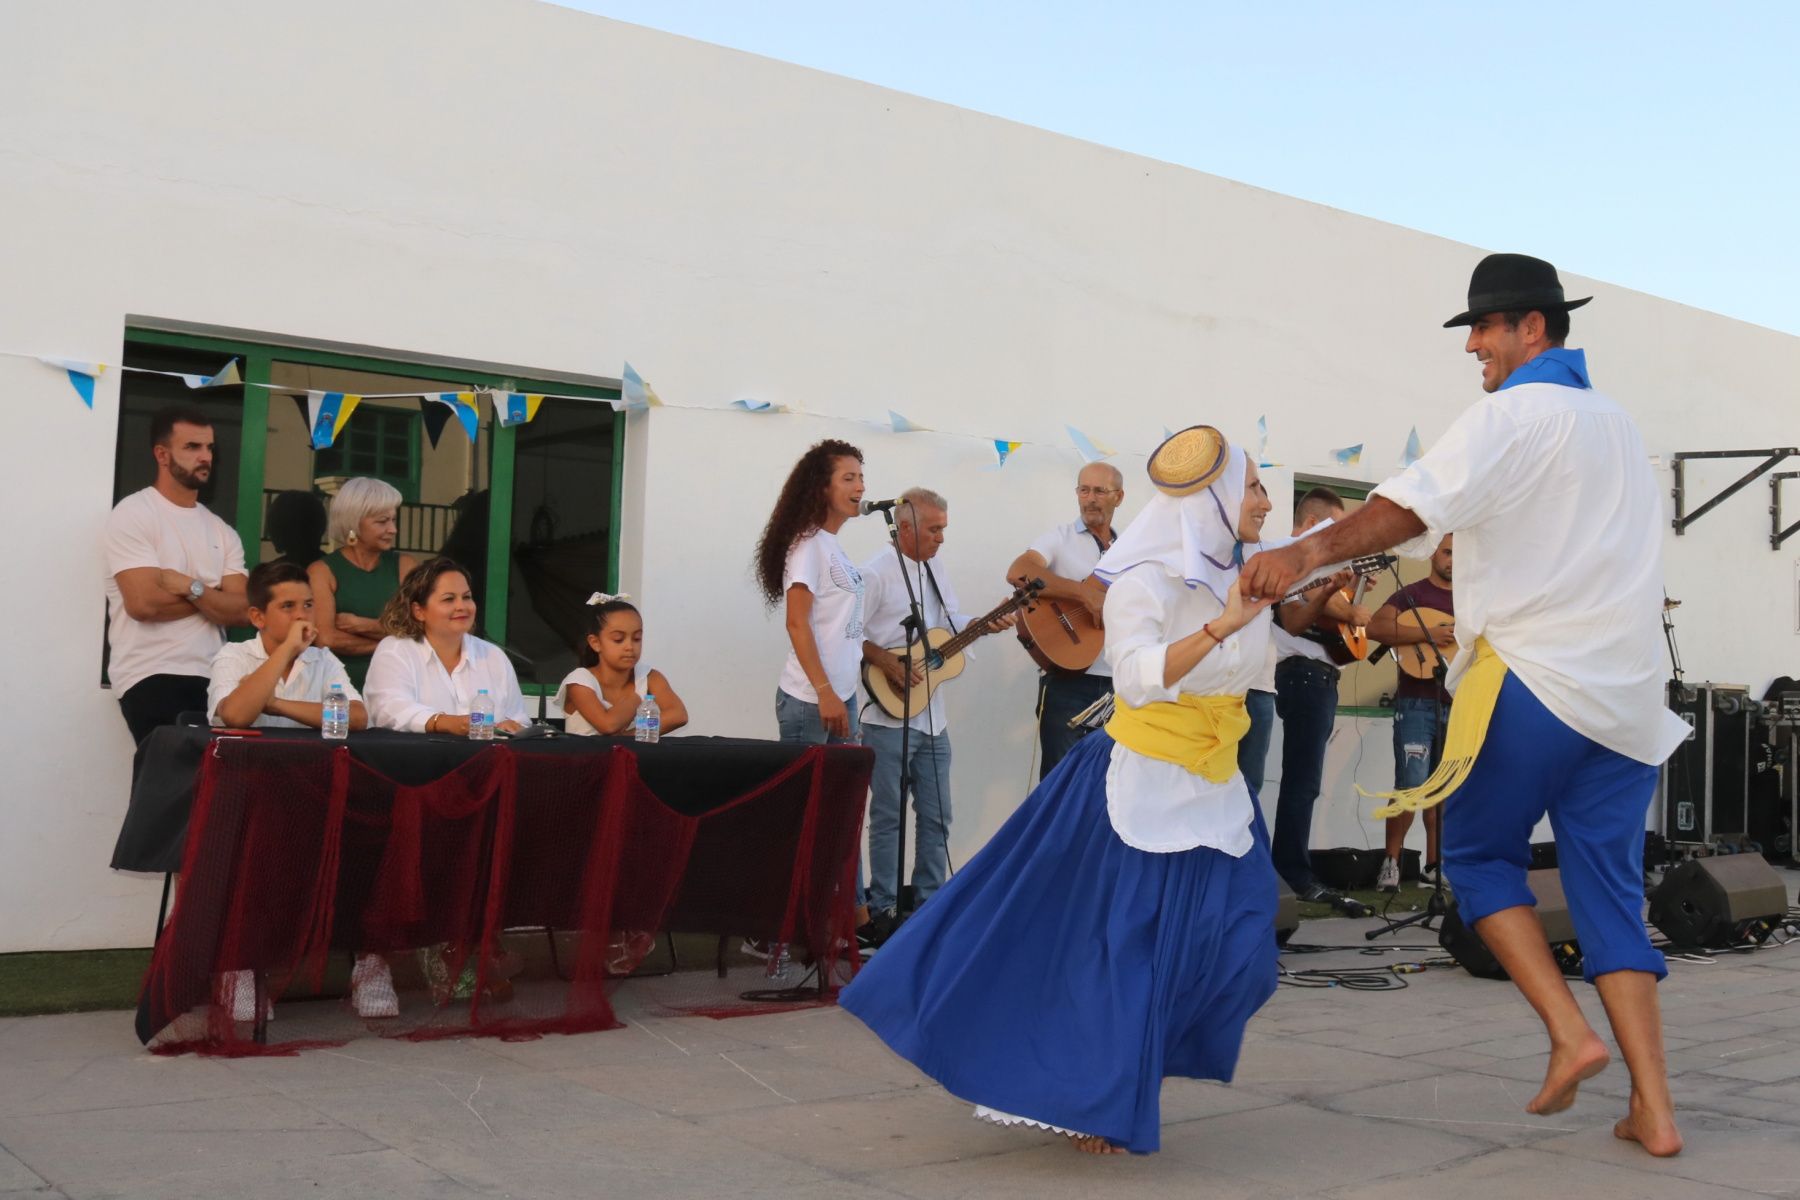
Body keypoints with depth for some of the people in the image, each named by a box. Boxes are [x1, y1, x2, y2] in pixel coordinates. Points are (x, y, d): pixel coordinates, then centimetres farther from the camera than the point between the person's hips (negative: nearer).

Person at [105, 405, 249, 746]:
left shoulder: (222, 531, 14)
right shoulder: (133, 514, -2)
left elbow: (239, 611, 3)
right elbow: (144, 603, -14)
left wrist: (191, 587, -12)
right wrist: (213, 596, -1)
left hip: (211, 678, 5)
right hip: (152, 678, -5)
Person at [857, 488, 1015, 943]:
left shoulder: (936, 574, 13)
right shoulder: (876, 574, -11)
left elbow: (954, 624, 19)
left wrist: (985, 626, 1)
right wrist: (888, 664, -21)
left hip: (931, 717, 7)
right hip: (888, 715, -7)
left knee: (936, 815, 10)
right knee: (888, 815, 0)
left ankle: (930, 902, 20)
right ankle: (883, 909, 8)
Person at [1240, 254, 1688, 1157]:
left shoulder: (1511, 415, -6)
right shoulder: (1615, 424, 19)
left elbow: (1416, 505, -23)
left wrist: (1309, 553, -35)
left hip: (1534, 679, -7)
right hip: (1627, 692, 7)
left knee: (1479, 856, 11)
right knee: (1610, 888, 9)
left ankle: (1569, 1032, -2)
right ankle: (1653, 1109, 4)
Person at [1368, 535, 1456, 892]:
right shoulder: (1412, 594, -2)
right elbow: (1375, 627, -18)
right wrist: (1429, 634, -24)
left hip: (1457, 705, 6)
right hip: (1417, 703, -6)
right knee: (1411, 786, -12)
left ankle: (1434, 864, 17)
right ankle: (1391, 861, -1)